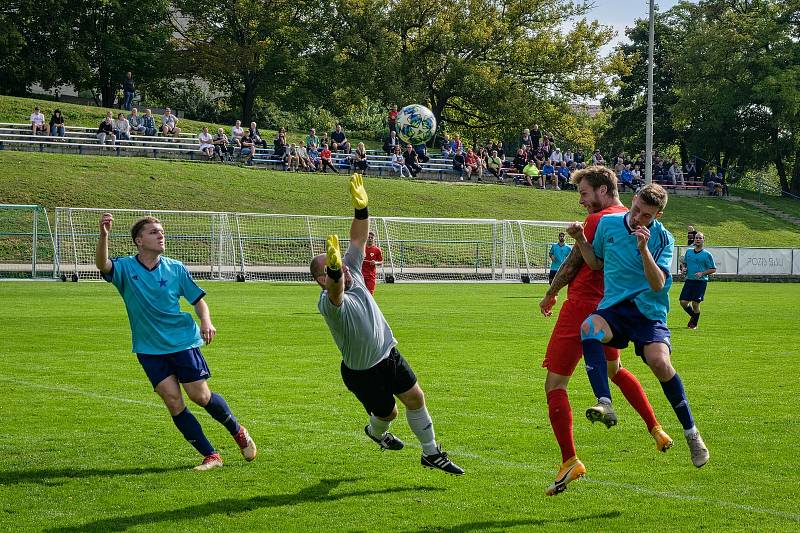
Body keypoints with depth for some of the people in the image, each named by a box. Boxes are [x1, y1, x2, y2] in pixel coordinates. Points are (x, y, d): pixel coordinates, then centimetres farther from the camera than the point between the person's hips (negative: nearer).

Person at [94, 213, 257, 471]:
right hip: (149, 349, 0)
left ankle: (239, 432, 27)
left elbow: (198, 300, 7)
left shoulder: (175, 268, -2)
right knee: (173, 401, -7)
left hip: (183, 341, 0)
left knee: (200, 396, 0)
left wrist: (206, 322, -14)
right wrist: (104, 235, -47)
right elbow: (102, 264, -28)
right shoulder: (126, 268, -6)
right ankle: (210, 456, 3)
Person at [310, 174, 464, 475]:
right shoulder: (327, 303, -29)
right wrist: (336, 270, -74)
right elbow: (336, 293, -54)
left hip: (388, 354, 7)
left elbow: (359, 239, -6)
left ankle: (431, 453, 22)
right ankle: (375, 431, 46)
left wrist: (361, 207, -22)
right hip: (361, 371, -7)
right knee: (387, 413, 9)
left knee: (416, 397, 6)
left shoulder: (353, 273, -7)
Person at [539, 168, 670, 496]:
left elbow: (571, 265, -8)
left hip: (582, 308, -9)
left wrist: (549, 296, 6)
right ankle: (656, 430, 30)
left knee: (555, 384, -6)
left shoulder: (598, 220, -13)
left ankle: (570, 461, -14)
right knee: (614, 370, 33)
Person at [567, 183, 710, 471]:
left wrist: (643, 249, -25)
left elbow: (658, 284, -14)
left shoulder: (662, 238, -3)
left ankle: (691, 432, -5)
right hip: (613, 308, 2)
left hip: (649, 310, -2)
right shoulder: (608, 223, 5)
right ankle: (604, 404, -44)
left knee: (659, 362, -27)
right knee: (589, 327, -34)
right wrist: (580, 239, 4)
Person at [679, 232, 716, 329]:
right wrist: (683, 268, 2)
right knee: (683, 302, -4)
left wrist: (702, 273, -15)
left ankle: (694, 324, 13)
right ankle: (693, 316, 25)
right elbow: (683, 263, 24)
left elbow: (713, 269, -1)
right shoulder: (688, 252, 11)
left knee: (695, 303, -8)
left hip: (701, 282, -4)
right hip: (689, 280, 4)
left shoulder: (707, 254, -3)